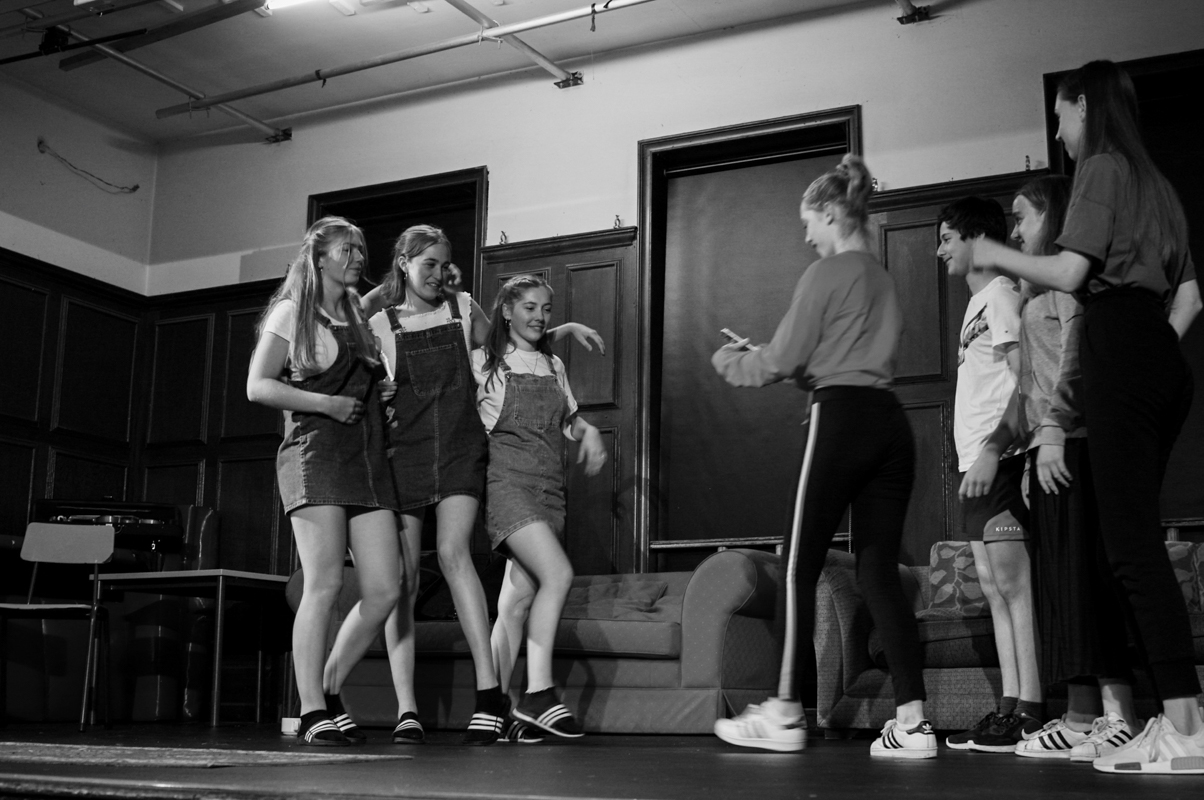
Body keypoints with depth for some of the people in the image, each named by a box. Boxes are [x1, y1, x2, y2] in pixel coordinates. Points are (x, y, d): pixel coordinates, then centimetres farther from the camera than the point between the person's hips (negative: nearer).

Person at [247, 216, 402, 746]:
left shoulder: (362, 312, 22)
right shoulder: (291, 312, 5)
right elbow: (258, 386, -3)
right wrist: (326, 404, -10)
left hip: (368, 459, 6)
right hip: (315, 452, -6)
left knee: (385, 589, -3)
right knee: (324, 584, -13)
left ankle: (326, 688, 13)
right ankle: (312, 713, -7)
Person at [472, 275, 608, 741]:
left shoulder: (554, 367, 20)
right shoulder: (483, 362, 4)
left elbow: (568, 419, 28)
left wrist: (588, 432, 9)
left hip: (549, 486, 6)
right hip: (507, 480, -6)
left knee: (518, 600, 2)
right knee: (558, 574, -22)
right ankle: (539, 693, -16)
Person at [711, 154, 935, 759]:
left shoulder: (826, 272, -3)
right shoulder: (883, 279, 21)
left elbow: (783, 360, -4)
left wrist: (731, 362, 14)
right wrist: (764, 360, 26)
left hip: (841, 416, -8)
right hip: (890, 421, 8)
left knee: (799, 568, -1)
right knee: (880, 571, 4)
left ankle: (784, 714, 2)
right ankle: (912, 720, -3)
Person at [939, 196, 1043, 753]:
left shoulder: (1001, 293, -5)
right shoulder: (978, 302, 22)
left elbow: (1025, 382, -14)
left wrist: (993, 451, -21)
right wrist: (976, 458, 13)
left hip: (1000, 459, -9)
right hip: (978, 463, 9)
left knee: (1012, 582, -9)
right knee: (994, 586, 6)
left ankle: (1030, 712, -8)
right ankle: (1010, 707, 9)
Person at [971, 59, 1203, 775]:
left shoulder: (1103, 167, 0)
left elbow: (1070, 273, -10)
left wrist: (1000, 256, 4)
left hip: (1119, 348, -9)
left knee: (1133, 541, -13)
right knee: (1138, 536, 6)